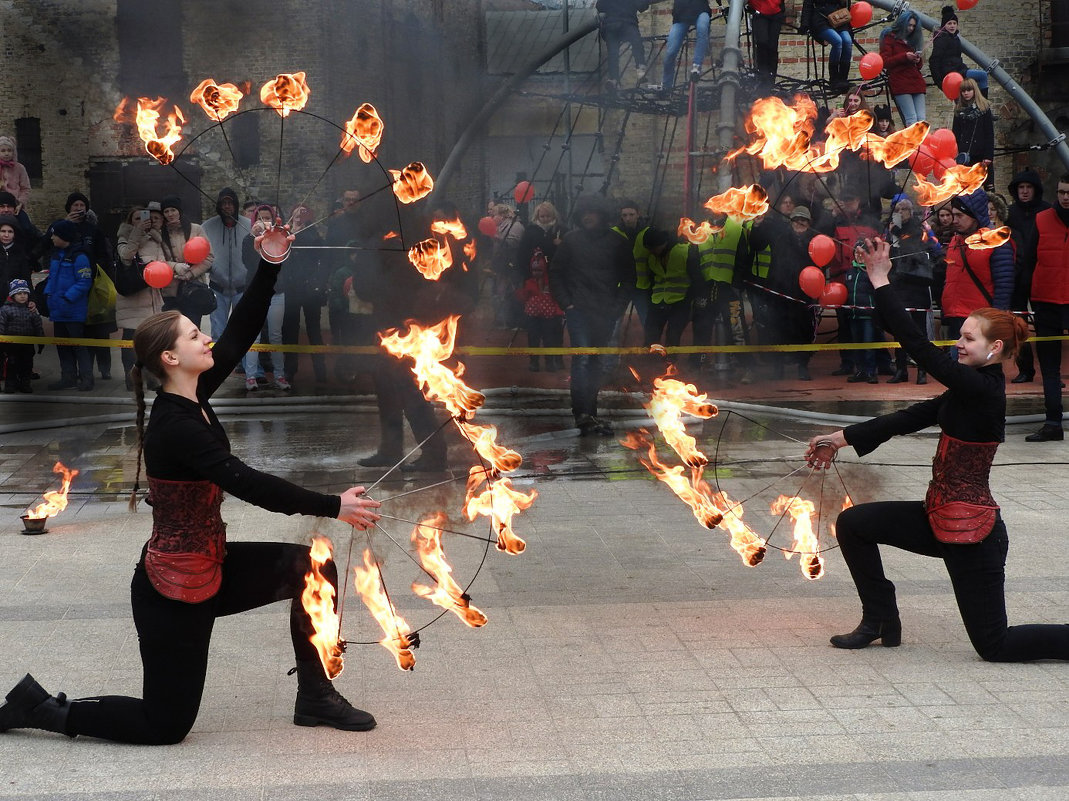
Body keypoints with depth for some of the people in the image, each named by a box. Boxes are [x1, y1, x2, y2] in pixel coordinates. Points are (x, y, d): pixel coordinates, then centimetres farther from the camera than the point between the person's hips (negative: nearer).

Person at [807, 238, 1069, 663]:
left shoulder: (984, 392, -21)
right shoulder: (970, 390, 7)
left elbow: (919, 347, -26)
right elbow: (912, 417, 7)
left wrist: (880, 281, -26)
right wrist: (844, 437, 4)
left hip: (972, 532, -9)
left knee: (995, 645, 2)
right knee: (852, 523, 7)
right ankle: (881, 619, 18)